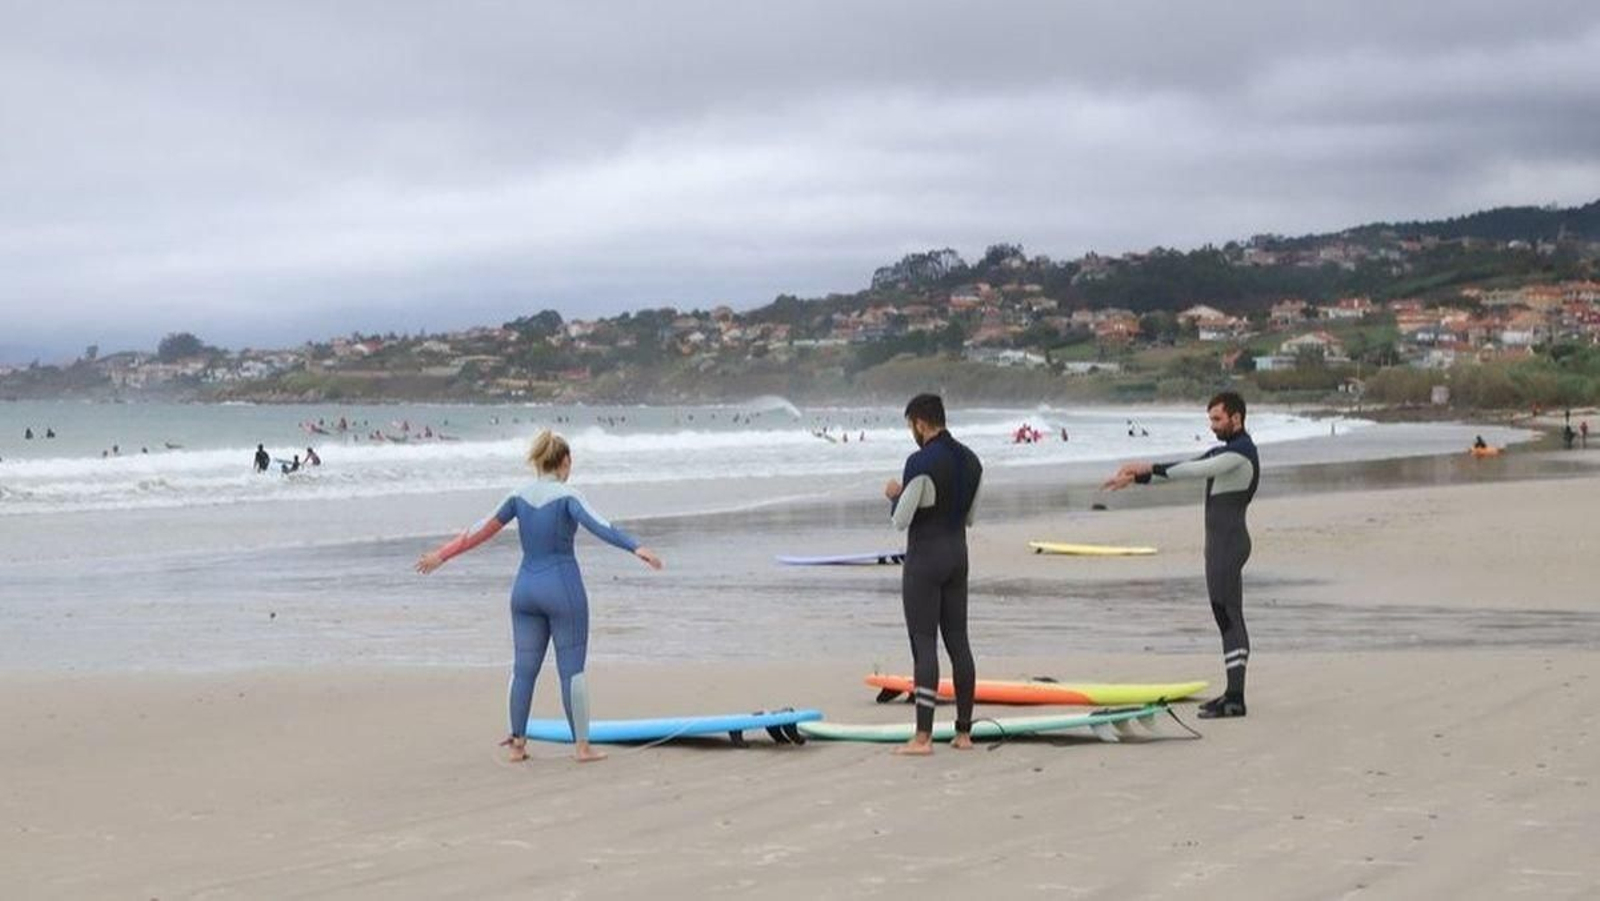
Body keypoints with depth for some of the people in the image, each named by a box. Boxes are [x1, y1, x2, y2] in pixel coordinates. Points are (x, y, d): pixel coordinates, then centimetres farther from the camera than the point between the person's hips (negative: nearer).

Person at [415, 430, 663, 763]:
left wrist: (441, 555, 19)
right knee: (572, 669, 0)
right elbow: (597, 525, -25)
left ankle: (517, 743, 14)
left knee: (523, 669, 11)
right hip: (563, 589, -5)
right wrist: (636, 547, -36)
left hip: (525, 589, 5)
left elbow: (481, 531, 10)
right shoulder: (567, 497, -9)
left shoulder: (519, 497, 5)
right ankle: (583, 746, 2)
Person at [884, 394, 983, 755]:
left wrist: (894, 495, 5)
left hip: (924, 559, -7)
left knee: (924, 644, -7)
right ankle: (964, 732, 13)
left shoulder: (921, 463, -17)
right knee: (958, 641, 10)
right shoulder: (970, 461, 8)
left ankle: (923, 737, -10)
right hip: (958, 554, 7)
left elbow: (901, 521, -16)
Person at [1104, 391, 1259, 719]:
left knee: (1229, 616, -12)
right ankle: (1233, 694, 15)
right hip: (1219, 542, 11)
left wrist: (1149, 468, -26)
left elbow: (1197, 469, -25)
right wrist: (1136, 476, 8)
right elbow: (1186, 468, 18)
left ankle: (1235, 698, -15)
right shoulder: (1225, 451, 20)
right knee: (1226, 617, 11)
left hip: (1229, 542, -11)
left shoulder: (1241, 452, -13)